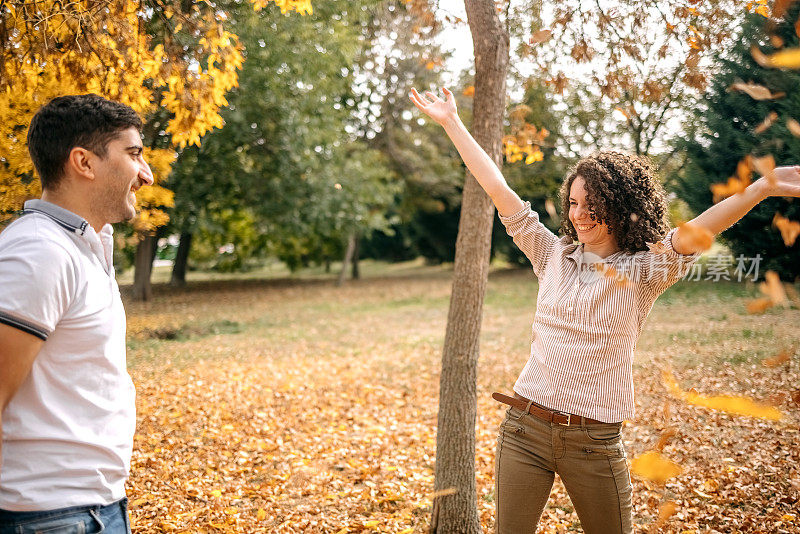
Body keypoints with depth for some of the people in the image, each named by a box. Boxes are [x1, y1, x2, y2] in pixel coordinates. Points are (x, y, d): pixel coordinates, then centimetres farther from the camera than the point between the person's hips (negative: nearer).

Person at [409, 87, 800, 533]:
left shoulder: (644, 273, -4)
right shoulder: (553, 256, 5)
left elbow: (695, 231, -21)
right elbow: (497, 189, 4)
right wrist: (452, 123, 4)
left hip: (595, 442, -2)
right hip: (525, 428, 3)